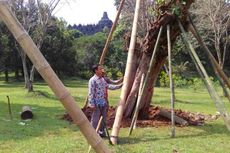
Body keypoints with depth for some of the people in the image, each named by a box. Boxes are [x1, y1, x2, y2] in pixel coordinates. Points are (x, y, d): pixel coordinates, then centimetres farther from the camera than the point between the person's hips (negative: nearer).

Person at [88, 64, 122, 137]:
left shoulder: (103, 79, 13)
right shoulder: (92, 80, -12)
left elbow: (109, 86, 11)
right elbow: (91, 93, -14)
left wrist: (118, 86, 2)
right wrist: (92, 104, -17)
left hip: (104, 103, 8)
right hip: (97, 103, -8)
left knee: (103, 118, 14)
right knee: (95, 119, -1)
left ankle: (101, 132, 26)